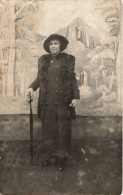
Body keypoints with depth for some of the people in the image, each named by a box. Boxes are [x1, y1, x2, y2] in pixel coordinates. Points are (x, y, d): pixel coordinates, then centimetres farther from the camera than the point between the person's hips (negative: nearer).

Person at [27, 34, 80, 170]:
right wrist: (32, 87, -2)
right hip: (47, 102, 3)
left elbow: (73, 79, 2)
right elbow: (39, 77, 16)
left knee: (63, 131, 4)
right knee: (49, 129, 8)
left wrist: (75, 97, -3)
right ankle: (51, 155, 26)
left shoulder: (68, 59, 2)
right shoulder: (43, 60, 9)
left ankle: (61, 158, 19)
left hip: (63, 101, -2)